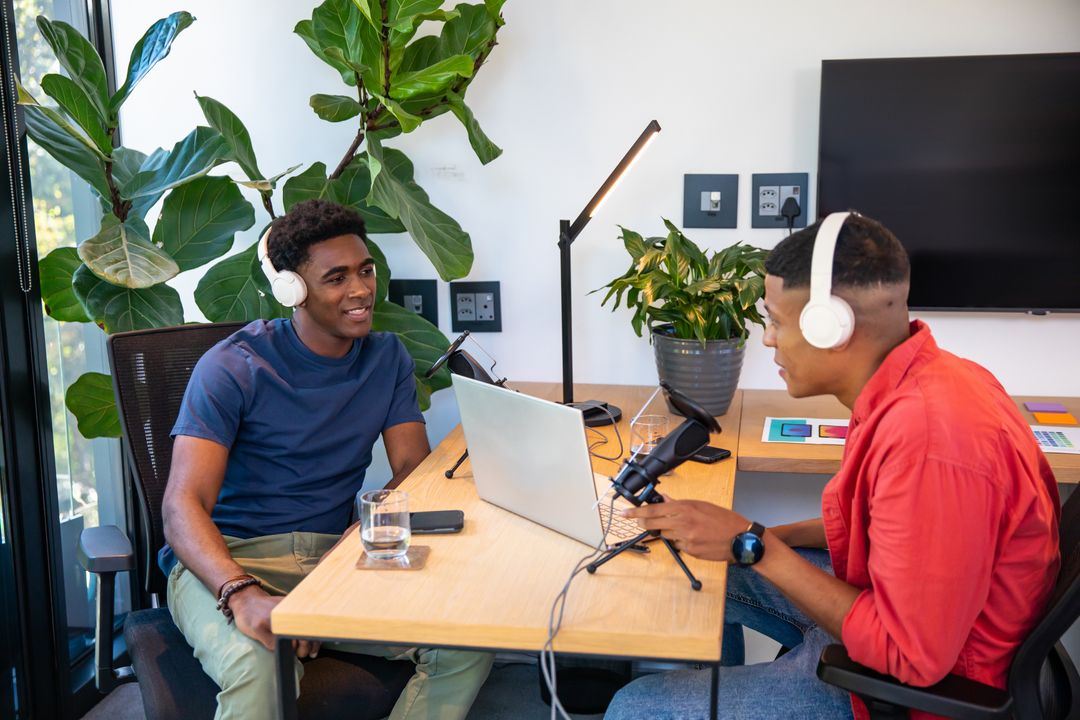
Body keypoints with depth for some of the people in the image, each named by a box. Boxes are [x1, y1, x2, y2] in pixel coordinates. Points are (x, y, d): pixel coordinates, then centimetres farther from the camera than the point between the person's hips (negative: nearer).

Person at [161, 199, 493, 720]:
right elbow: (184, 505, -16)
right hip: (229, 558, -4)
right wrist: (242, 593, -36)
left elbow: (414, 469, 2)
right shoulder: (232, 368, -9)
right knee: (257, 663, -38)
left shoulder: (387, 358, 8)